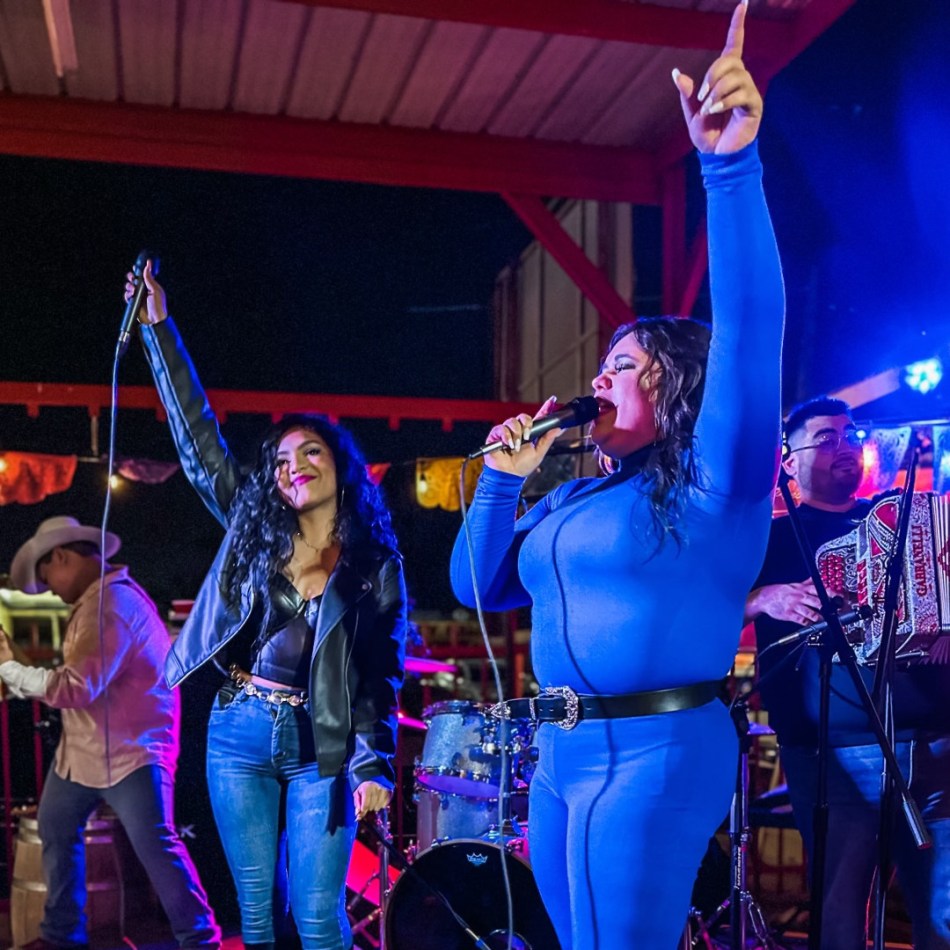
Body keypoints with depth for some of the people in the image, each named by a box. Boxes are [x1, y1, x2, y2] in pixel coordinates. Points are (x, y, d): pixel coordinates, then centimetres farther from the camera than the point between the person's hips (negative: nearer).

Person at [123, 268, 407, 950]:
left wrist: (373, 764, -13)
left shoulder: (375, 564, 2)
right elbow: (197, 434, 5)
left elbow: (381, 674, 0)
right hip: (240, 736, 3)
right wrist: (159, 326, 3)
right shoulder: (252, 529, 7)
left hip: (323, 747, -2)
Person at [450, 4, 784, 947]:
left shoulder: (713, 481, -6)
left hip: (656, 755, -8)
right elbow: (479, 586, 19)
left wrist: (730, 166, -31)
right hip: (560, 755, 8)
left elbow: (750, 325, -21)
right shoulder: (574, 499, 17)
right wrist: (503, 478, 6)